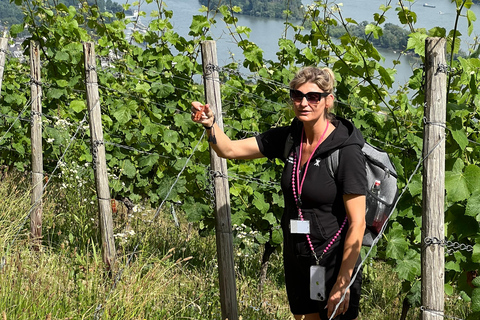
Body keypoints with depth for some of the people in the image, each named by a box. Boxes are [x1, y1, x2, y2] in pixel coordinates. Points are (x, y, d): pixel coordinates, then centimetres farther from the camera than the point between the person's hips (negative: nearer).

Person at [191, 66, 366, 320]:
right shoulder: (287, 139, -1)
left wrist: (343, 283, -20)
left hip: (334, 261, -6)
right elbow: (229, 149, 2)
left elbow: (357, 223, -19)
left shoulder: (346, 151, -19)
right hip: (297, 259, 6)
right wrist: (210, 124, -19)